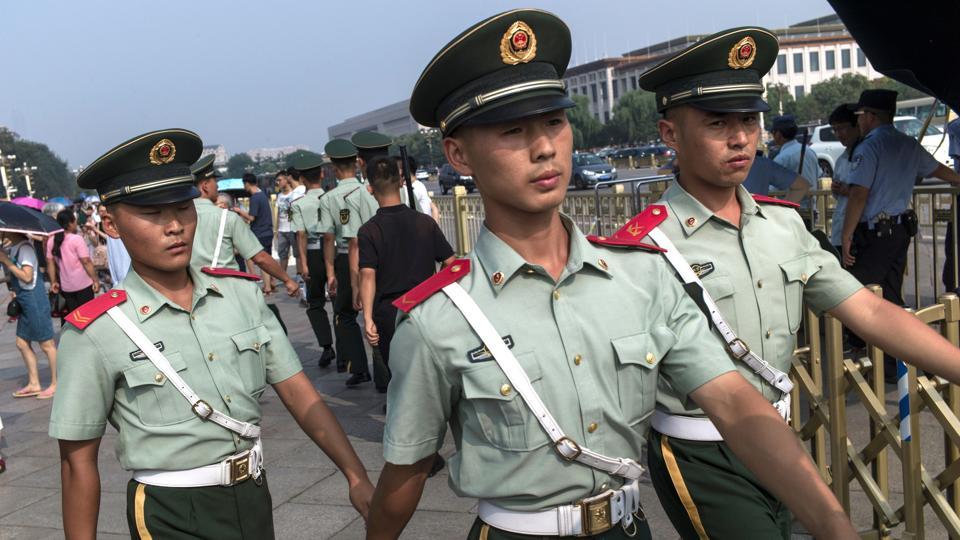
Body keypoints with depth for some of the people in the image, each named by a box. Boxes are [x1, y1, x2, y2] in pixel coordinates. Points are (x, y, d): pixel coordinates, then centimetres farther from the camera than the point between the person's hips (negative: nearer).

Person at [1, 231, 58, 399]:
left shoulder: (24, 247, -15)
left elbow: (27, 276, -23)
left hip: (34, 299, -9)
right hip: (23, 302, 9)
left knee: (46, 344, 0)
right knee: (22, 343, 14)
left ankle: (56, 384, 9)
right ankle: (34, 384, 23)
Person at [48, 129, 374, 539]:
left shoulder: (243, 293, -3)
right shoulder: (95, 333, -14)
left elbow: (298, 392, -2)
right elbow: (78, 461, -8)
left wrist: (356, 476, -8)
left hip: (254, 496, 5)